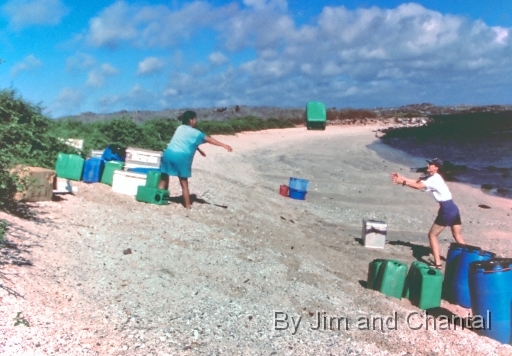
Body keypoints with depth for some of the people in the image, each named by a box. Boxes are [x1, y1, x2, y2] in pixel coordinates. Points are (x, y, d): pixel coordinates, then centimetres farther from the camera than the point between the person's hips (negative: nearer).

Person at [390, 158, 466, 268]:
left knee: (432, 235, 0)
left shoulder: (434, 179, -13)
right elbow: (417, 181, 10)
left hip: (447, 210, -10)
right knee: (458, 236, 16)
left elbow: (418, 186, -23)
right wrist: (402, 177, 3)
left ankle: (437, 263, -1)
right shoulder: (431, 177, 15)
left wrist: (403, 182, -21)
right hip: (453, 209, 10)